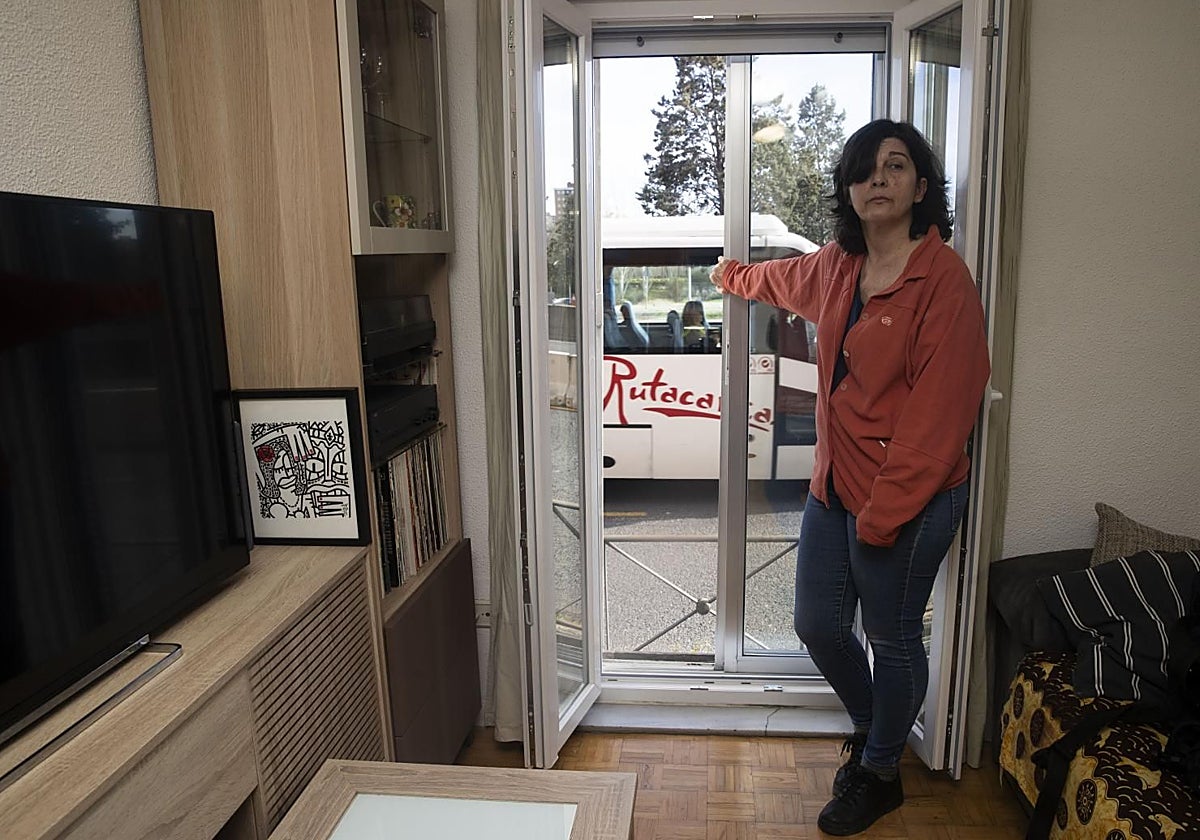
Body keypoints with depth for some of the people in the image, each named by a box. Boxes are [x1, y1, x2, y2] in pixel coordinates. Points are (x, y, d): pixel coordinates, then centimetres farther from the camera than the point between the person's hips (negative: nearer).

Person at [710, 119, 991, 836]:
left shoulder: (943, 277, -17)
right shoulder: (837, 266, 6)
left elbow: (937, 411, -21)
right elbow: (782, 280, 32)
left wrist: (882, 513, -20)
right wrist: (733, 276, 50)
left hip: (909, 497, -7)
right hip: (835, 485, 7)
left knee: (892, 639, 11)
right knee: (819, 624, 16)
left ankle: (880, 773, 37)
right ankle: (871, 728, 46)